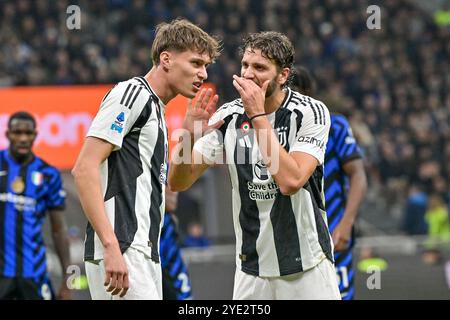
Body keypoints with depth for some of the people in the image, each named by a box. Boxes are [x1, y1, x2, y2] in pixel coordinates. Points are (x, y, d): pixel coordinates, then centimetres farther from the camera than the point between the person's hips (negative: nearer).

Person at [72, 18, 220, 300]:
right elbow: (84, 169, -16)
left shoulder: (155, 109, 24)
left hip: (144, 255, 10)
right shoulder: (131, 93, -6)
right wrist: (111, 247, -22)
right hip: (120, 253, -10)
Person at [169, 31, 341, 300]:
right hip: (251, 267, 3)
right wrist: (188, 137, -19)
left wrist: (258, 116, -22)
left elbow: (290, 181, -24)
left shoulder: (311, 112, -10)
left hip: (306, 266, -3)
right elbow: (179, 182, 0)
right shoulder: (229, 116, 0)